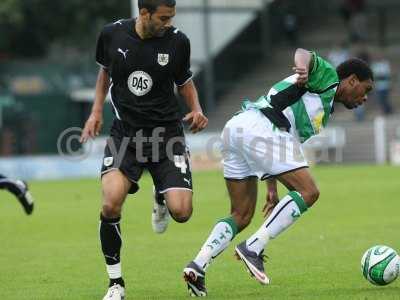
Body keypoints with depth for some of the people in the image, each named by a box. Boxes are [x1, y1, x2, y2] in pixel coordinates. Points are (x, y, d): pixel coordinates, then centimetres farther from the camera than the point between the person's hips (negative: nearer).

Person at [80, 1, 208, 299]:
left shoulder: (178, 41, -6)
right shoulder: (112, 34, -5)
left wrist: (197, 110, -5)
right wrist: (97, 111, 9)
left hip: (167, 132, 0)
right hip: (125, 131, 0)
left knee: (181, 212, -14)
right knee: (111, 205, -23)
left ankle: (161, 199, 27)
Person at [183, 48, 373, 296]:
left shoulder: (324, 108, 34)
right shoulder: (327, 77, 12)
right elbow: (304, 53, -9)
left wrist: (272, 189, 31)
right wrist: (303, 67, -30)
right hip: (260, 128, -10)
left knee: (241, 217, 11)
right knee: (308, 192, -8)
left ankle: (198, 266, -4)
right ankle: (253, 248, -12)